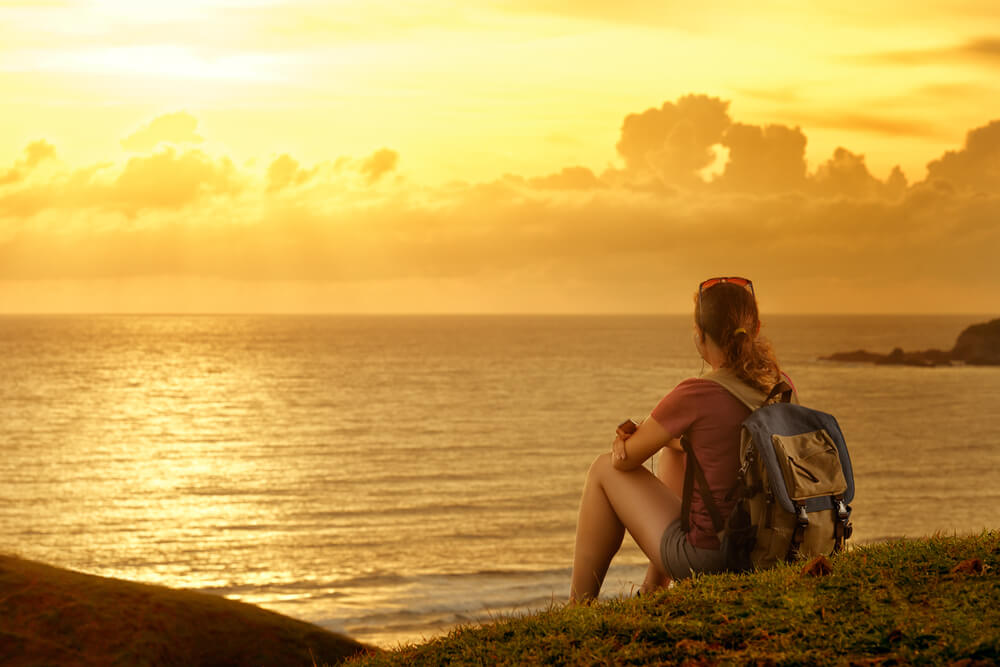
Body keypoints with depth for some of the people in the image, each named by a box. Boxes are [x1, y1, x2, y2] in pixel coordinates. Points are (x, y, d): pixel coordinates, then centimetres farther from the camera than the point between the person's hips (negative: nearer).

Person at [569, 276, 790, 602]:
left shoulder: (696, 395, -20)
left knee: (604, 468, 13)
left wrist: (628, 436, 14)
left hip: (704, 556, -7)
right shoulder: (780, 386, 1)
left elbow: (625, 460, -8)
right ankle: (653, 586, 37)